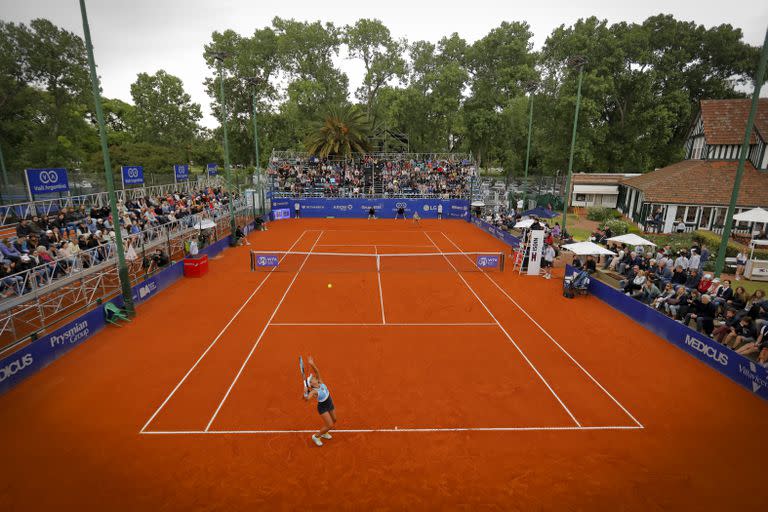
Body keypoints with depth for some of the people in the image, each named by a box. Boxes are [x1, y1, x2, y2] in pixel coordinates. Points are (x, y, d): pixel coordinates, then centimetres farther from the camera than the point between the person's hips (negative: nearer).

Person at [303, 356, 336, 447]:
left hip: (330, 405, 7)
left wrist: (312, 364, -35)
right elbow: (307, 399, -44)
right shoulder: (314, 391, -27)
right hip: (323, 408, -7)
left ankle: (323, 433, 44)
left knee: (334, 420, 20)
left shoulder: (320, 383, -12)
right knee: (330, 425, -6)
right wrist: (306, 393, -64)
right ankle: (316, 436, 16)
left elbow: (317, 372, -22)